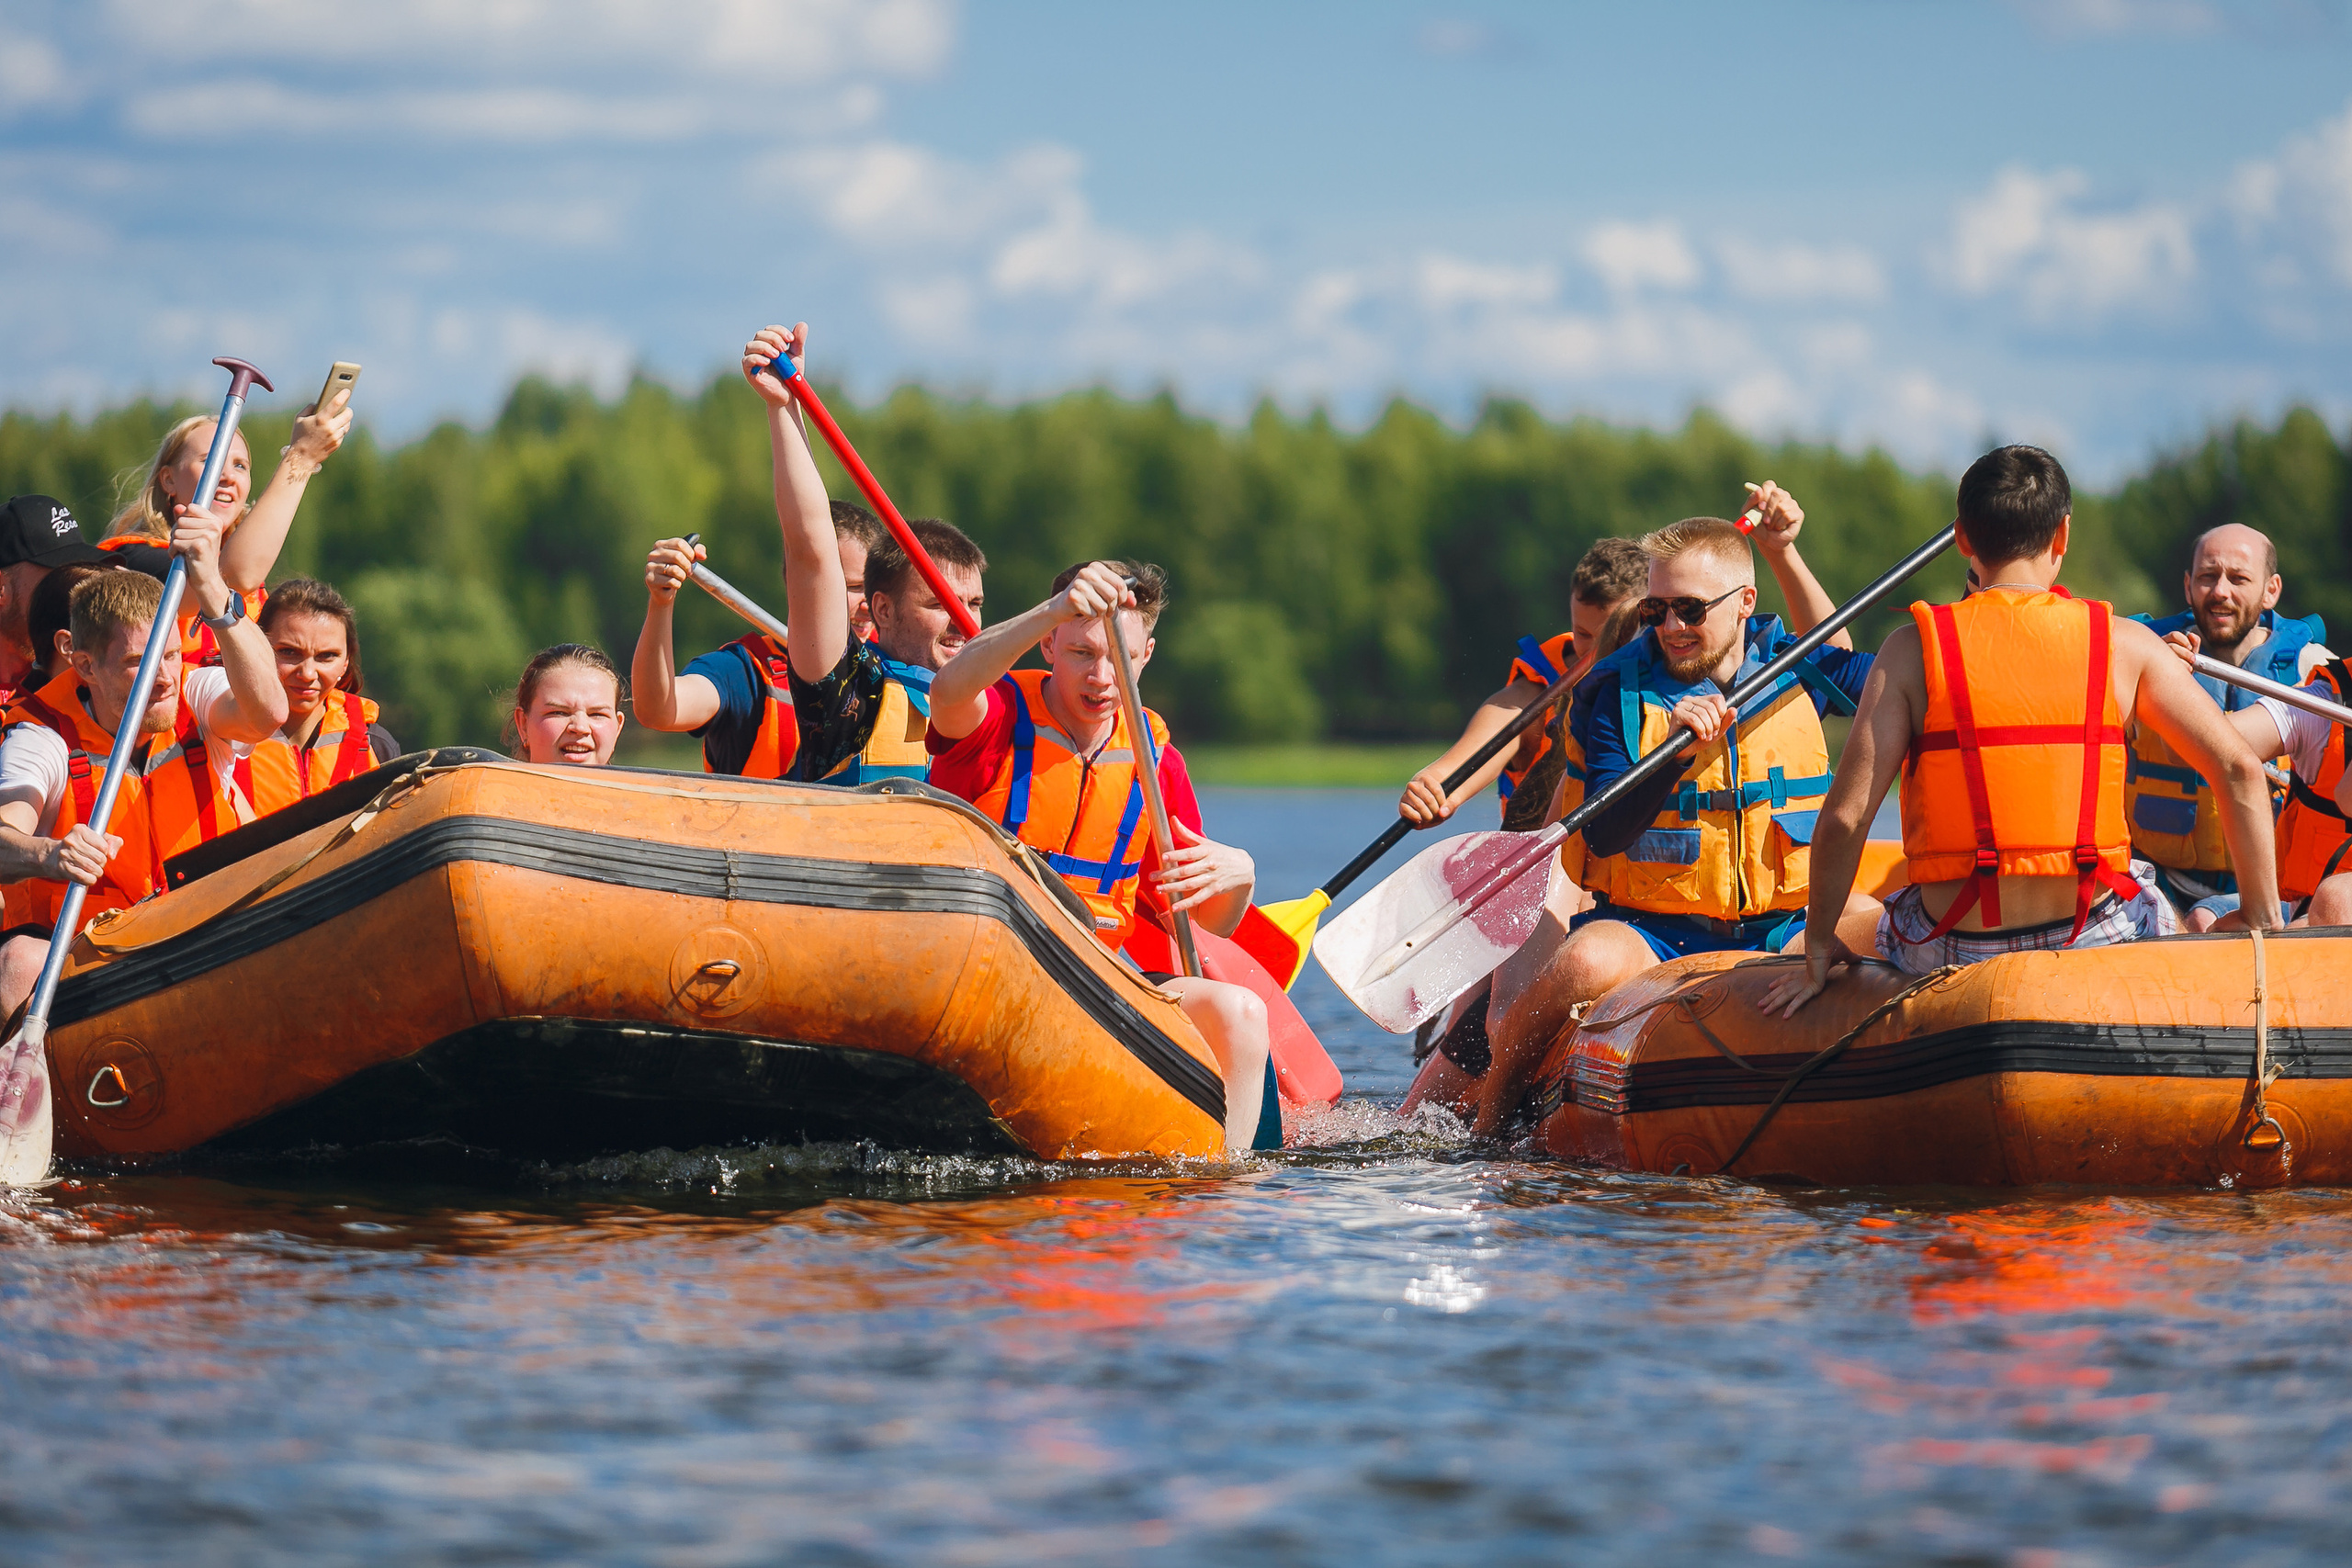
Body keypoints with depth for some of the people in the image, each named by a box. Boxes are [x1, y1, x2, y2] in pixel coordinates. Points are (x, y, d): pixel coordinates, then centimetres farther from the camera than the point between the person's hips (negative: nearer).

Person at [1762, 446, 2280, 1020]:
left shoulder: (1915, 648, -5)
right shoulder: (2123, 644, -2)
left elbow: (1845, 816, -10)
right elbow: (2238, 770, -4)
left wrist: (1819, 952, 3)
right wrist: (2265, 930, 5)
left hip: (1953, 955, 0)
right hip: (2097, 942, 0)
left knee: (1862, 917, 34)